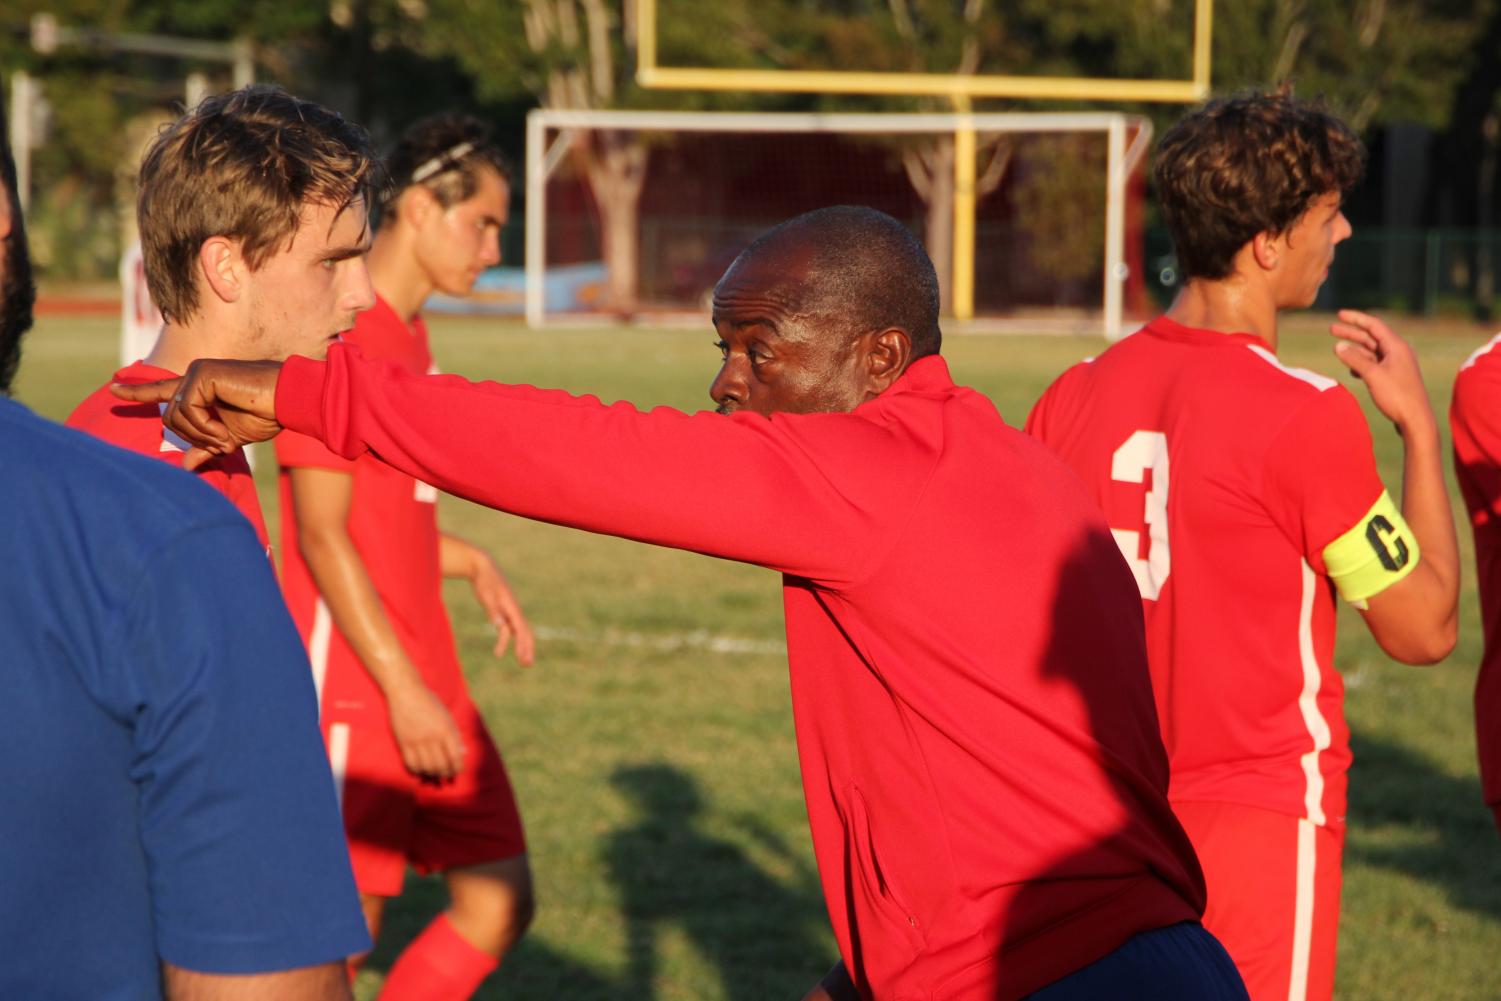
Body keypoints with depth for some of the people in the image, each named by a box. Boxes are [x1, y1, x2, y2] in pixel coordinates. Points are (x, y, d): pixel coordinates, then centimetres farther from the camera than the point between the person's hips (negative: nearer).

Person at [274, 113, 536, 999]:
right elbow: (320, 534, -17)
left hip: (426, 679, 9)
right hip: (352, 685, -9)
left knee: (501, 902, 5)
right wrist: (403, 688, -18)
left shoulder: (411, 337, 14)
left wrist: (474, 566, 8)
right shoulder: (340, 334, -14)